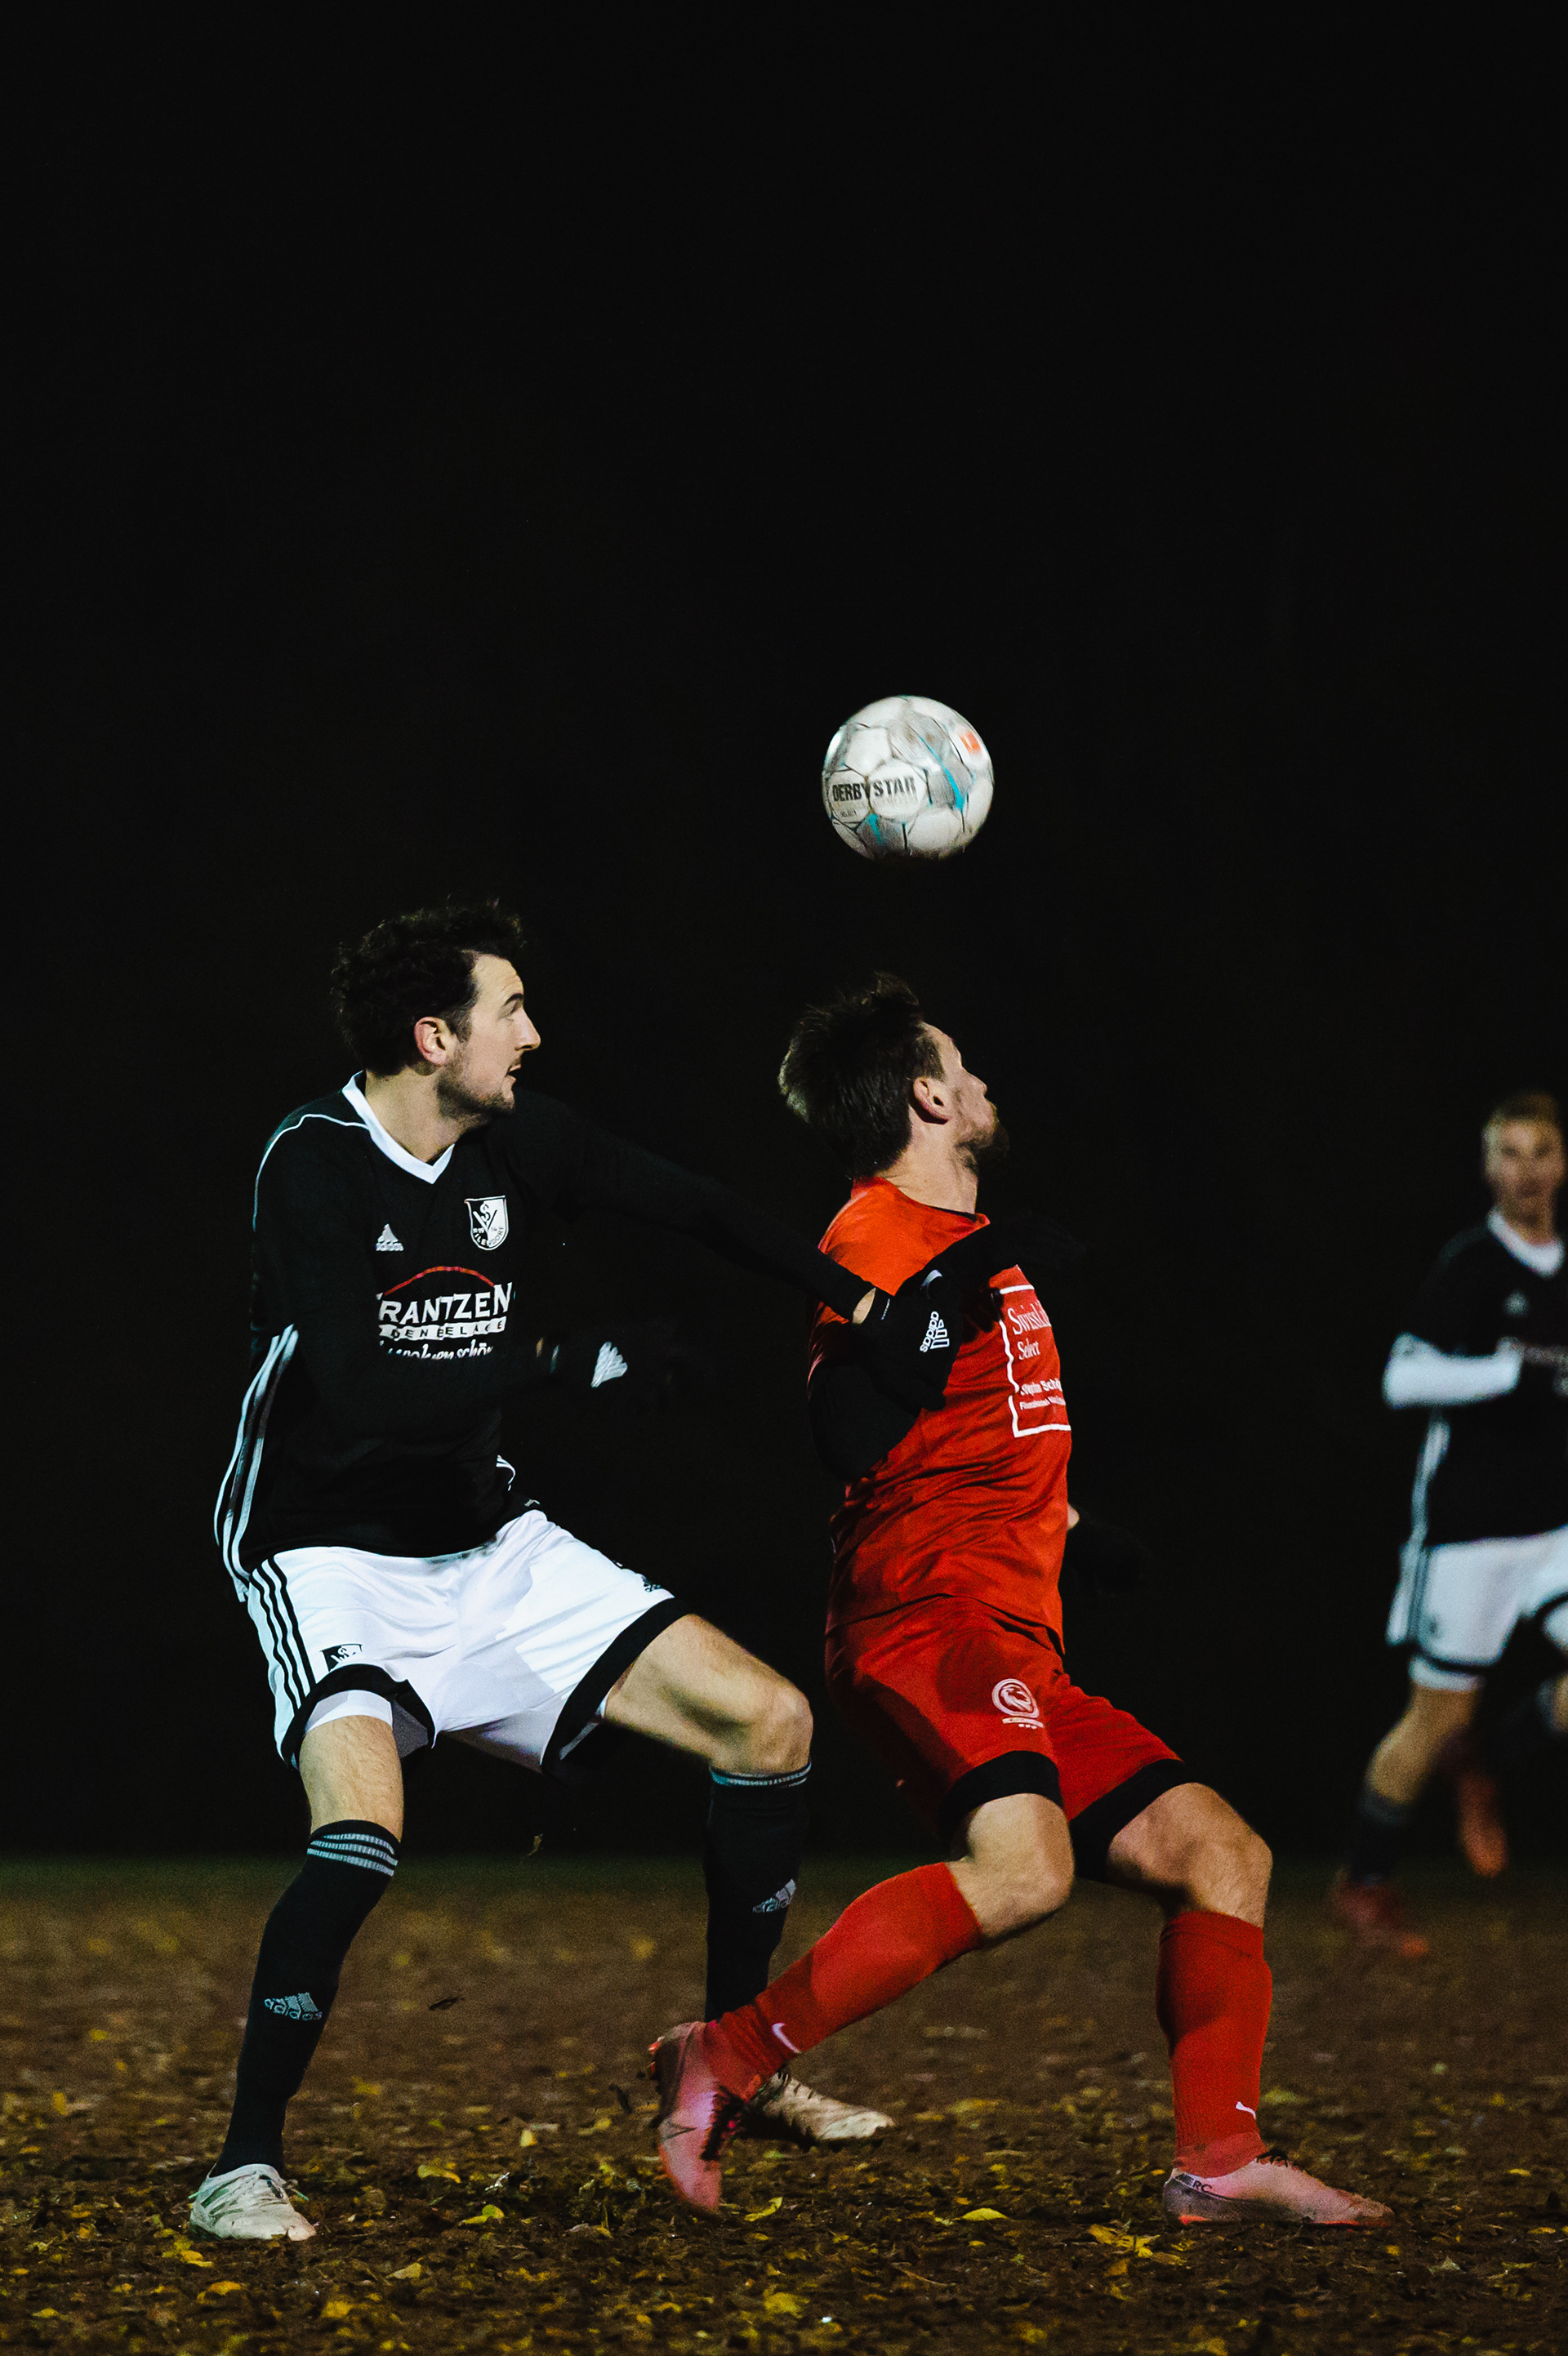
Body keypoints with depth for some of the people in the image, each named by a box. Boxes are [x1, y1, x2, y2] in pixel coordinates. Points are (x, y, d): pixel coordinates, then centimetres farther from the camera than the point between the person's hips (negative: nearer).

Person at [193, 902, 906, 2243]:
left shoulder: (518, 1144, -1)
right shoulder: (315, 1165, -19)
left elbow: (694, 1211, 15)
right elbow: (365, 1395, -29)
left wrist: (858, 1301, 18)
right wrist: (575, 1365, -26)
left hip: (490, 1550, 7)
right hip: (332, 1557, -7)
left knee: (770, 1721, 1)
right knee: (362, 1826, -32)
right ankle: (245, 2165, -19)